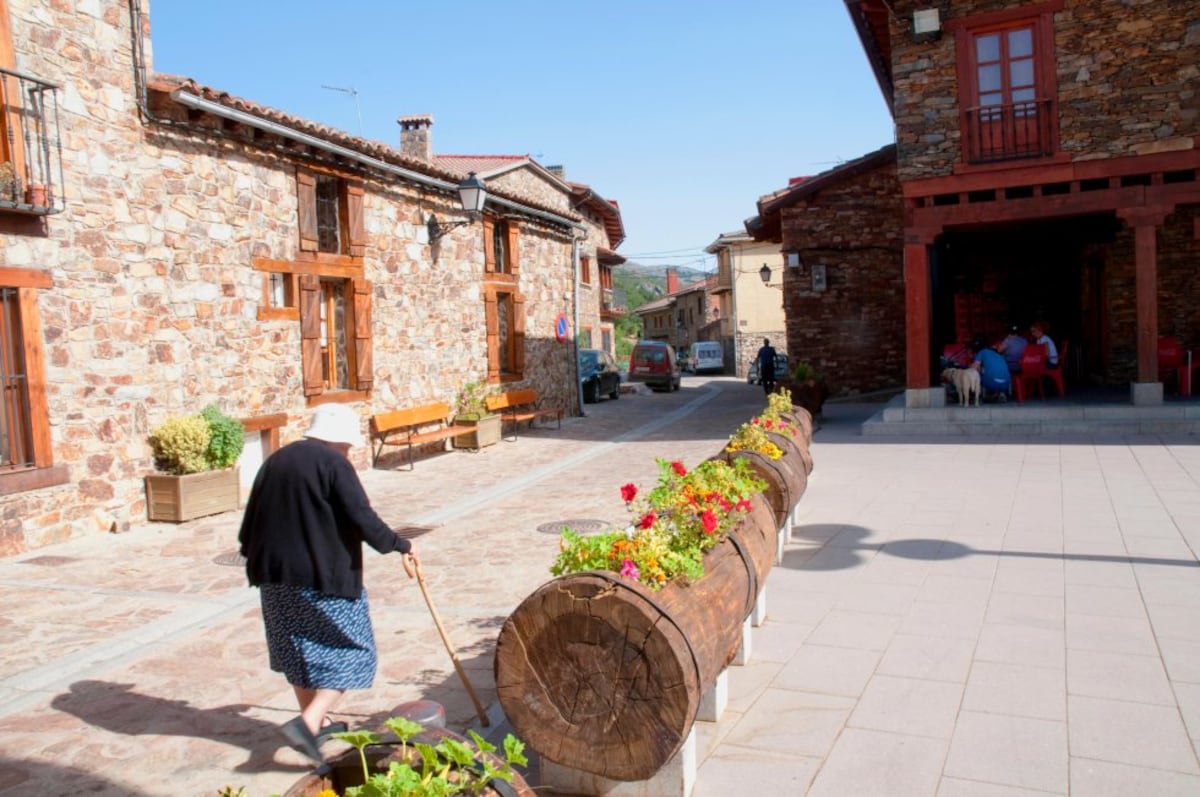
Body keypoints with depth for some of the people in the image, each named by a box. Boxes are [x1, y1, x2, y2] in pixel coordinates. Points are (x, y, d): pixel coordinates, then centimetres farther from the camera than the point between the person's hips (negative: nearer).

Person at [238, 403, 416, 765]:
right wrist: (400, 545, -2)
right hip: (324, 575, -7)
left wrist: (260, 560, 26)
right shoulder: (333, 464, -11)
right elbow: (362, 519, -15)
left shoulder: (275, 461, 11)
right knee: (349, 653, 3)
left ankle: (315, 722, 32)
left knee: (300, 648, 20)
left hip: (275, 574, 8)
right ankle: (307, 723, -9)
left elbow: (252, 520, 15)